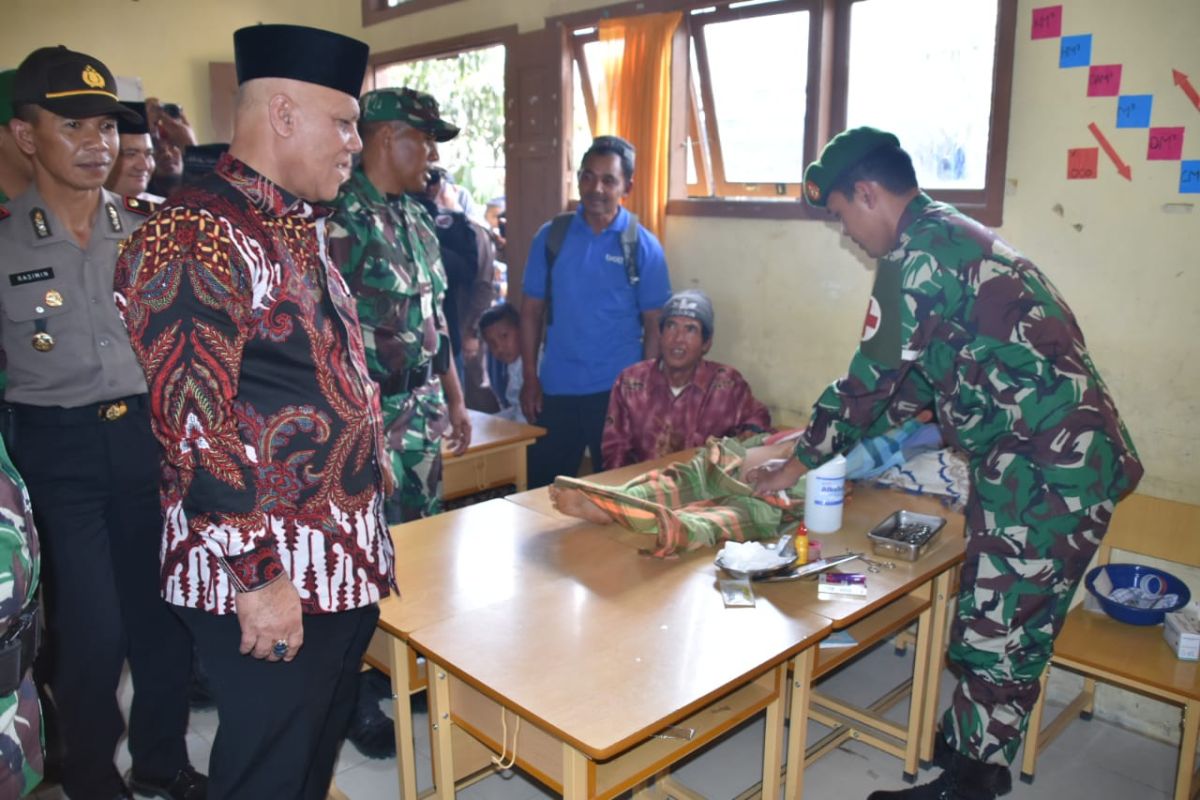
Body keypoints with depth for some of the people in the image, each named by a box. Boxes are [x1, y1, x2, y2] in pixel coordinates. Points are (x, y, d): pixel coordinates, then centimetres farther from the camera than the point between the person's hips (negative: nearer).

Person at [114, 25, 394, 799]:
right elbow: (193, 423, -23)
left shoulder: (302, 229, 12)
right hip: (265, 575, -8)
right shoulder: (192, 237, -18)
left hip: (348, 558, 9)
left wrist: (371, 465, 19)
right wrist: (258, 575, -22)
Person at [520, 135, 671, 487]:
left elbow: (654, 325, -2)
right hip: (556, 387, 2)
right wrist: (530, 378, 0)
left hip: (618, 390, -2)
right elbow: (532, 310, 5)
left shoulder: (643, 245, -4)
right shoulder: (551, 235, 2)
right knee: (543, 486, 13)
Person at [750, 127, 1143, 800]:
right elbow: (908, 375, 22)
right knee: (1001, 620, 19)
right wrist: (825, 440, 25)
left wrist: (795, 466, 1)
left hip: (1048, 466, -10)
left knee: (1000, 633, 3)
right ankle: (967, 746, 35)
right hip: (1072, 452, 10)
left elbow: (873, 377, -12)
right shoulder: (954, 236, 17)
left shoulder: (919, 251, -14)